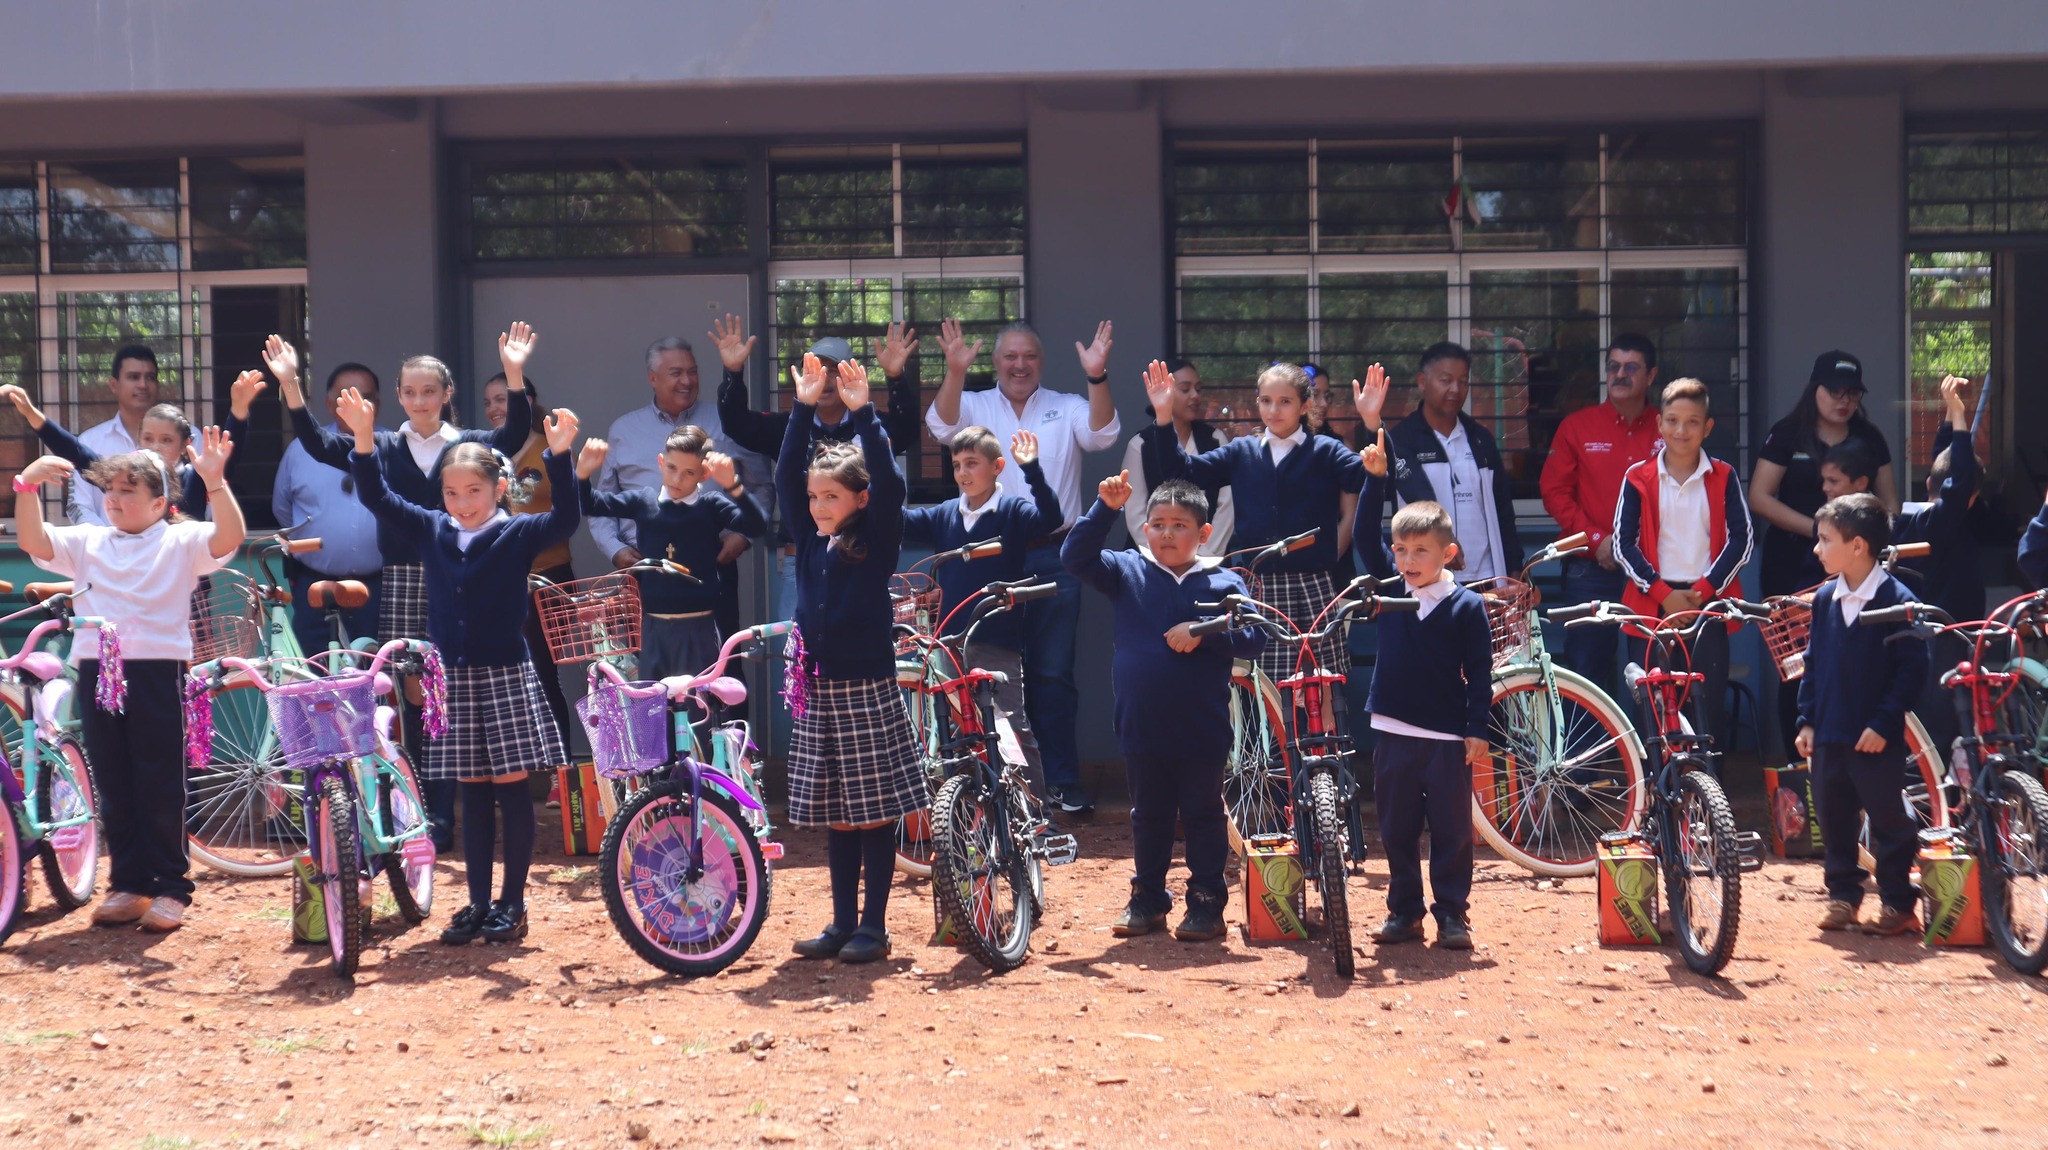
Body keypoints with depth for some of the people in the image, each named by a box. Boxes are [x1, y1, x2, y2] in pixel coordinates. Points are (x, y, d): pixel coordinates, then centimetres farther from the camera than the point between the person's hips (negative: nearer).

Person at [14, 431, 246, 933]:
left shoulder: (181, 540, 3)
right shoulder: (88, 541, 15)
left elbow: (229, 537, -15)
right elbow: (32, 541, 2)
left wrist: (215, 480, -30)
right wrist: (28, 484, -13)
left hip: (159, 669, -4)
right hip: (96, 670, 4)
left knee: (161, 786, 0)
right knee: (113, 786, 10)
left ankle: (170, 888, 9)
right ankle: (127, 885, 19)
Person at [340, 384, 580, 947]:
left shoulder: (517, 534, -6)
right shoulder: (431, 531, 5)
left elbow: (565, 519, -21)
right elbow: (377, 497, 4)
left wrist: (560, 457, -33)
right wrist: (365, 440, -9)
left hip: (505, 675, -4)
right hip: (453, 678, 4)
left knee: (511, 786, 2)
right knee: (473, 792, 9)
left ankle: (513, 902, 11)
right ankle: (479, 903, 16)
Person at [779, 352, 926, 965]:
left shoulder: (877, 542, -4)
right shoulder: (810, 541, 8)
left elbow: (889, 486, -18)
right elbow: (785, 477, 4)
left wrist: (863, 415, -22)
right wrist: (804, 408, -3)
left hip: (868, 690, -5)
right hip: (816, 690, 5)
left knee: (875, 812, 1)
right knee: (834, 815, 11)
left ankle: (873, 926, 8)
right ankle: (842, 921, 19)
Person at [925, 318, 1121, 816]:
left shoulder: (1067, 408, 6)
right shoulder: (975, 405, 6)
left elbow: (1102, 434, -10)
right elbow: (942, 426, -13)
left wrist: (1096, 377, -26)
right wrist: (955, 372, -30)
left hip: (1053, 557, 0)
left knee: (1053, 672, 5)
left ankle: (1063, 781, 12)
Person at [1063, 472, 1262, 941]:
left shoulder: (1222, 582, -3)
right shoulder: (1127, 571, 2)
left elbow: (1254, 637, -6)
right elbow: (1075, 556, -5)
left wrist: (1204, 634, -20)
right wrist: (1105, 508, -14)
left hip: (1202, 731, -2)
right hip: (1141, 728, 2)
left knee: (1203, 817, 9)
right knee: (1147, 817, 15)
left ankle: (1207, 903, 19)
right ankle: (1146, 900, 27)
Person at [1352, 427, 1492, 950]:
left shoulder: (1467, 606, -6)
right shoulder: (1389, 587, 3)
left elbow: (1479, 671, -4)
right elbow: (1364, 537, -4)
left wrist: (1477, 730, -7)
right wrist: (1375, 477, -12)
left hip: (1447, 736, -3)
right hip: (1393, 731, 3)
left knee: (1452, 829, 4)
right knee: (1396, 828, 10)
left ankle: (1452, 913, 13)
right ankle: (1404, 911, 20)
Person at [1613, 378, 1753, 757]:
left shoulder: (1723, 478, 6)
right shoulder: (1639, 478, 4)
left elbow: (1741, 538, 3)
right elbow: (1624, 543, 0)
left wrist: (1707, 588, -8)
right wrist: (1662, 592, -9)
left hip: (1707, 602, 0)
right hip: (1652, 604, 0)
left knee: (1709, 700, -1)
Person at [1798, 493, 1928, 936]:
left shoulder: (1897, 600, -11)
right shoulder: (1824, 599, 6)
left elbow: (1912, 669, -12)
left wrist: (1883, 723, -16)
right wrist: (1806, 721, 6)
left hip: (1876, 740, -6)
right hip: (1829, 736, 6)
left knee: (1889, 822, 3)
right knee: (1833, 820, 12)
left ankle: (1898, 904, 12)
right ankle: (1842, 896, 25)